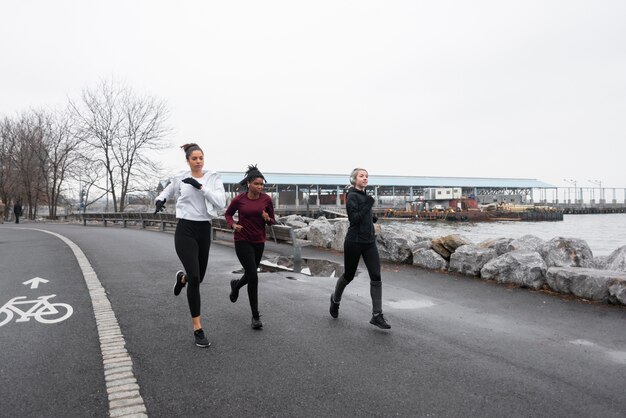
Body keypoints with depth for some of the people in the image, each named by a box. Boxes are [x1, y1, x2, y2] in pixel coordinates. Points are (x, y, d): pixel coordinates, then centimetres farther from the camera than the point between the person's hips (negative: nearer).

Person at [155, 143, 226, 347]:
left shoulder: (214, 178, 1)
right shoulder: (179, 178, 1)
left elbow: (221, 202, -13)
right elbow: (165, 194, 18)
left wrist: (200, 186, -20)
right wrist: (159, 200, -5)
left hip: (204, 230, 3)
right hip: (185, 230, -3)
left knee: (198, 277, 15)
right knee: (195, 278, -13)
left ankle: (182, 277, 55)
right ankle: (198, 329, -3)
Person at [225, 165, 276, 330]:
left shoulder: (266, 199, -4)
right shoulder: (239, 199, -8)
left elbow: (272, 221, 5)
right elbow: (228, 214, 9)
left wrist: (268, 219, -18)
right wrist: (233, 224, -11)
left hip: (259, 242, 3)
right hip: (242, 241, -3)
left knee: (250, 275, 17)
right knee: (253, 277, -11)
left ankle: (235, 285, 55)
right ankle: (255, 316, 2)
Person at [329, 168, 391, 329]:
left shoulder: (364, 195, 12)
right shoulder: (352, 196, -10)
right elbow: (354, 219, -20)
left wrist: (371, 218, 12)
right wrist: (367, 205, -22)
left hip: (369, 242, 6)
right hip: (354, 241, -6)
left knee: (376, 277, -5)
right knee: (349, 275, 9)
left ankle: (377, 315, -1)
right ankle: (335, 299, 38)